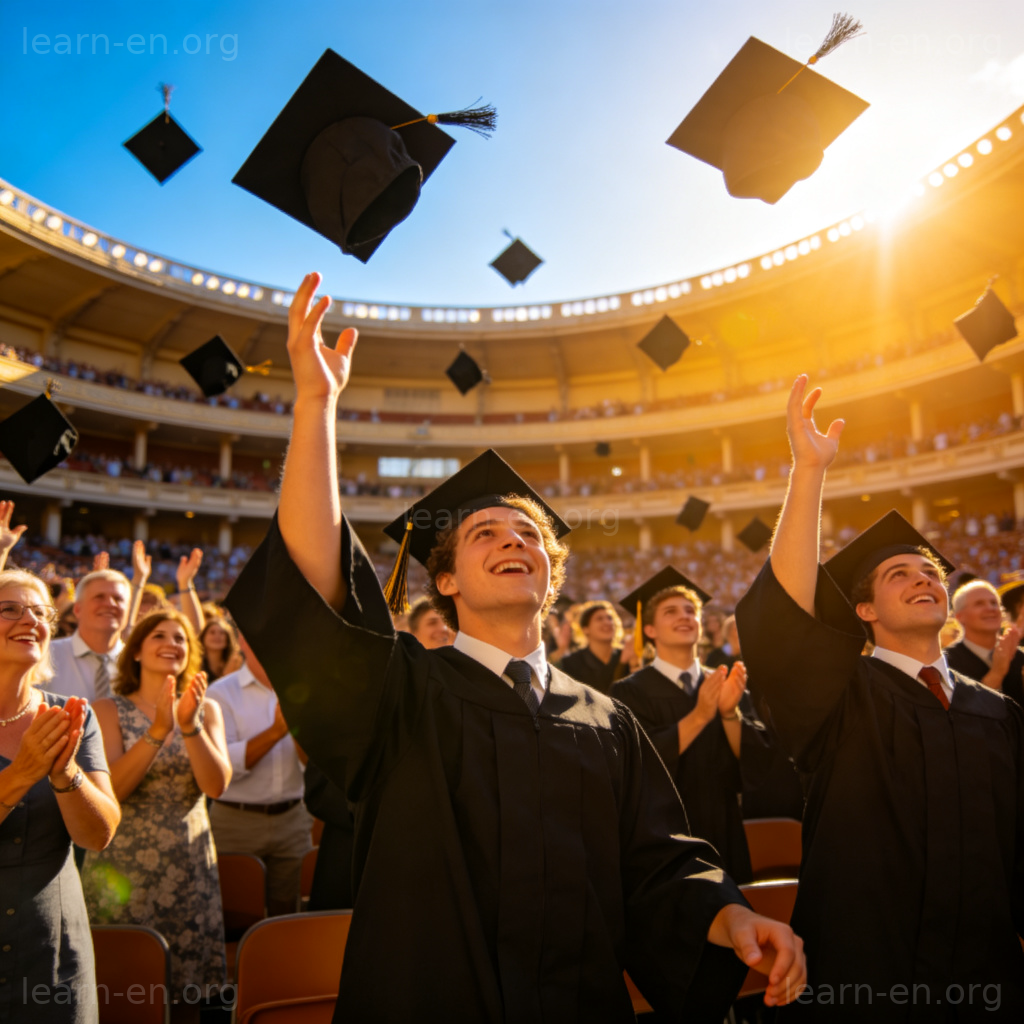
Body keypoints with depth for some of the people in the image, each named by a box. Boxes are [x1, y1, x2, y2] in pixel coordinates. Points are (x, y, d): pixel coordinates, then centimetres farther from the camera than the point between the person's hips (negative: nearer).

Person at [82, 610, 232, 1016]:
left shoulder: (207, 710, 5)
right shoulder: (109, 710, -2)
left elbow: (217, 785, -8)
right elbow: (110, 789, -14)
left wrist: (190, 725, -21)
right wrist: (159, 730, -24)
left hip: (189, 868, 2)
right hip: (123, 869, -2)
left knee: (185, 983, 8)